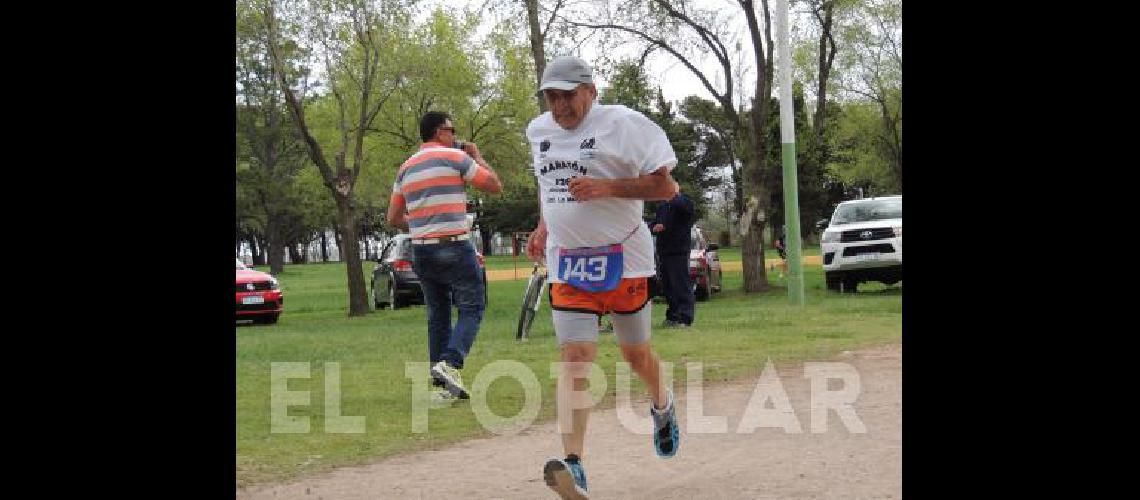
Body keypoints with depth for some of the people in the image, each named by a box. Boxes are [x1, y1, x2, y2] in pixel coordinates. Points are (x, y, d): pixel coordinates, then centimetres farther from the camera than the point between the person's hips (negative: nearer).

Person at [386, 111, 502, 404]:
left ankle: (442, 385, 12)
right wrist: (477, 156, 13)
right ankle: (450, 364, -20)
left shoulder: (406, 168, 14)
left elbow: (394, 218, 16)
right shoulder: (456, 157, -5)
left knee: (438, 316, 13)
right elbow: (495, 186, 1)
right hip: (454, 247, -6)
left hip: (421, 251, 6)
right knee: (471, 309, 2)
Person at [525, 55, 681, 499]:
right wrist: (543, 226, 14)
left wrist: (606, 187, -23)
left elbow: (665, 185, -13)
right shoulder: (538, 130, 8)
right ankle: (573, 464, -21)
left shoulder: (622, 125, -11)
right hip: (567, 263, 3)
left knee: (636, 354, 11)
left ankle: (663, 406, 46)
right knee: (575, 357, -12)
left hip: (622, 259, -3)